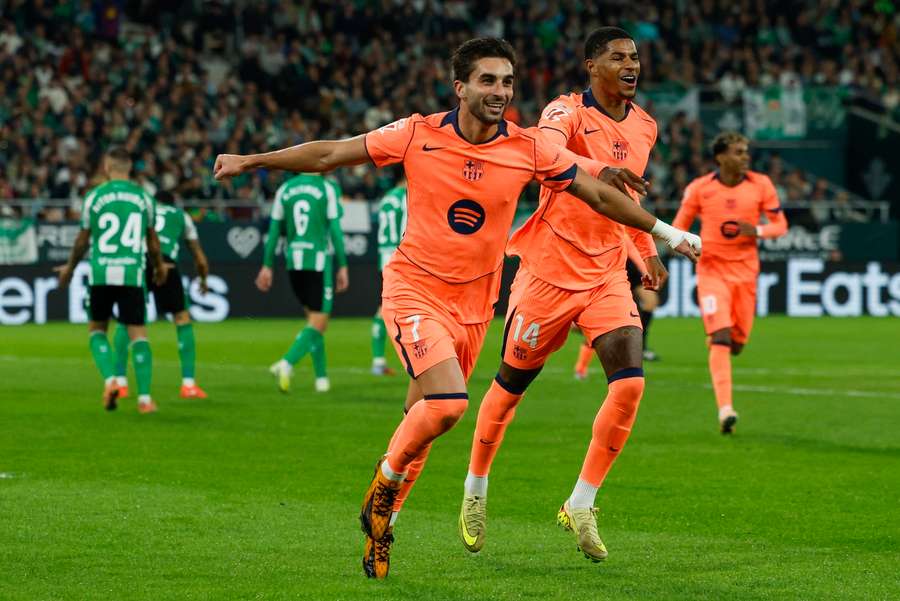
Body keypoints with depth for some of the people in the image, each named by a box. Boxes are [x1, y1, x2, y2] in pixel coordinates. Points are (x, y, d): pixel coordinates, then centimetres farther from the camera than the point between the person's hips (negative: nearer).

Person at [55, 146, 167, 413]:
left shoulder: (94, 196, 2)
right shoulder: (144, 197, 6)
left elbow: (83, 241, 9)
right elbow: (152, 239, 17)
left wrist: (69, 268, 26)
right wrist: (159, 266, 36)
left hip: (101, 273, -1)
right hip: (132, 273, 1)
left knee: (97, 328, 15)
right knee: (138, 332, 3)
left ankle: (109, 380, -6)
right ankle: (144, 397, -4)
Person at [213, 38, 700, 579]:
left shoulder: (530, 148, -5)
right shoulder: (418, 135, -11)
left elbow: (599, 194, 6)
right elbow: (329, 154, -3)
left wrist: (663, 231, 10)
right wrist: (251, 161, -2)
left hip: (474, 304, 3)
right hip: (415, 290, -3)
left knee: (424, 419, 8)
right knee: (448, 403, -23)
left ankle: (382, 523, 26)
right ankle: (387, 479, 4)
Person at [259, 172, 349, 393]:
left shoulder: (285, 190, 7)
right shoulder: (328, 188, -5)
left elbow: (275, 230, 8)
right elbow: (335, 229, -8)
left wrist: (267, 266, 13)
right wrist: (342, 266, -3)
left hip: (293, 263, 5)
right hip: (318, 262, -5)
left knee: (314, 319, 19)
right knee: (318, 325, -2)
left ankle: (321, 377, 17)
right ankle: (287, 363, -23)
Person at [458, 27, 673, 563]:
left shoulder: (644, 126, 8)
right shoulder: (567, 112, -13)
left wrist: (647, 251, 23)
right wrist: (599, 170, -54)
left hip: (608, 274, 5)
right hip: (550, 272, -5)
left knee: (630, 382, -15)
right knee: (512, 383, 8)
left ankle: (581, 505, -5)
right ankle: (476, 489, 31)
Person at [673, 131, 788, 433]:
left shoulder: (761, 185, -1)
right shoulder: (699, 188, -5)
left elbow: (780, 224, 5)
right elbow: (679, 227, 6)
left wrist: (757, 231, -16)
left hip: (745, 271, 3)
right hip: (712, 269, -3)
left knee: (737, 341, 8)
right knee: (721, 338, -17)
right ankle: (725, 409, -21)